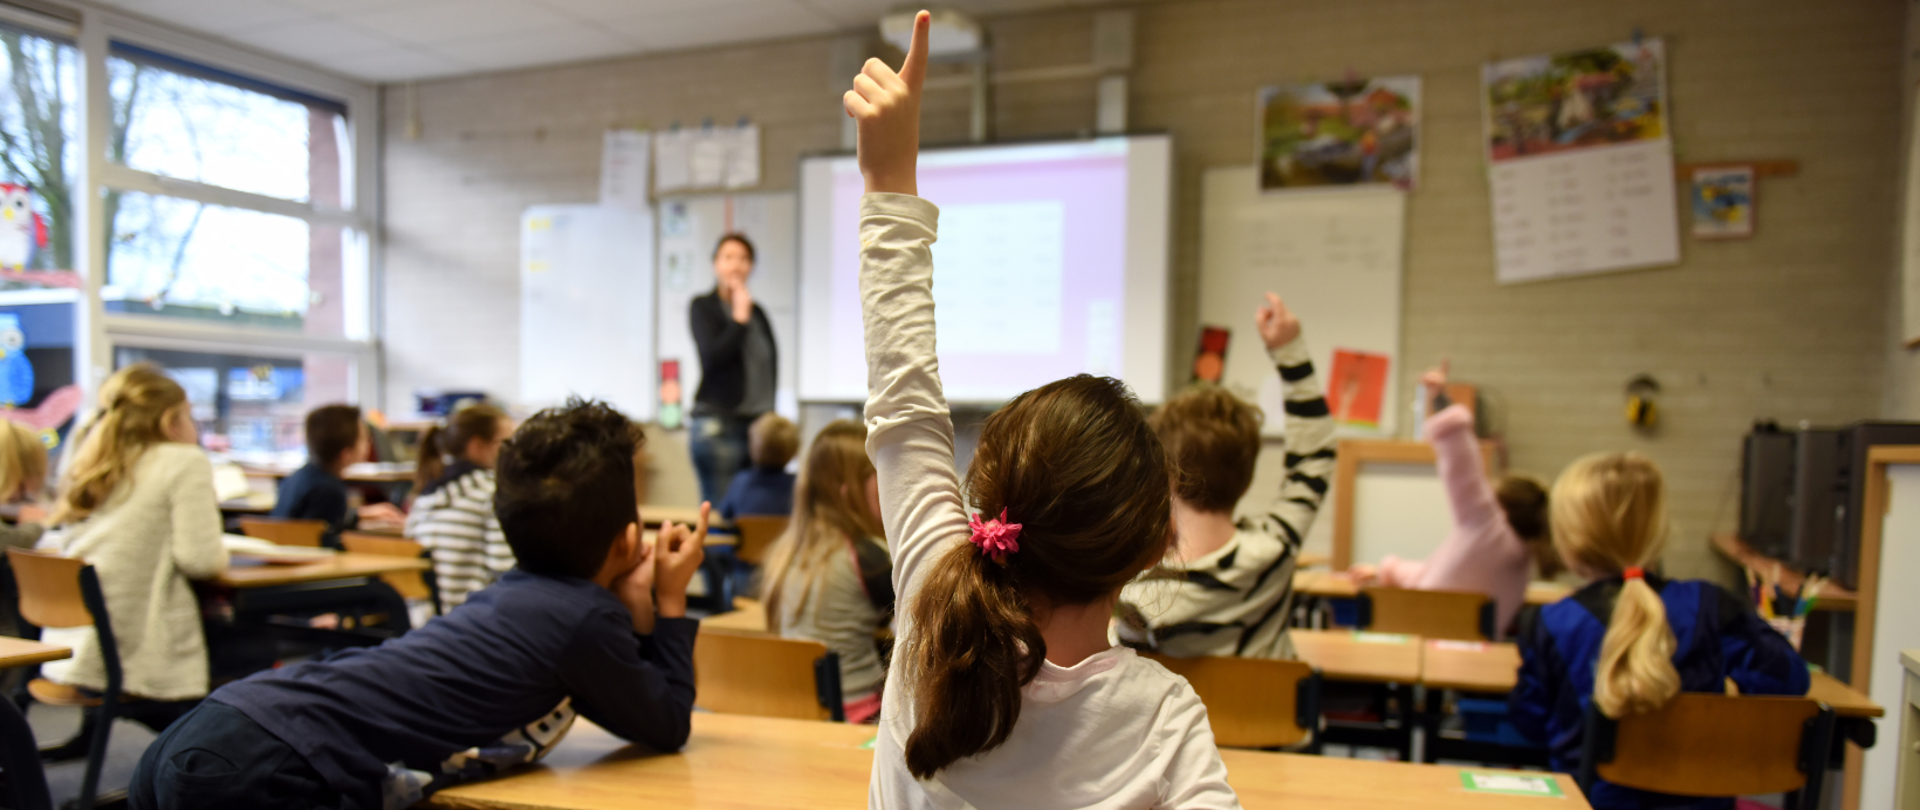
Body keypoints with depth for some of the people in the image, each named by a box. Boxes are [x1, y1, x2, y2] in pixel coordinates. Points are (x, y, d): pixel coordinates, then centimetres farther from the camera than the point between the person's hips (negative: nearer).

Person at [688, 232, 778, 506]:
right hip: (719, 422, -5)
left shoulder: (757, 312, 14)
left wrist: (769, 412, 10)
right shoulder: (702, 307, 2)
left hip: (758, 421, 5)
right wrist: (739, 318, -9)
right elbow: (712, 357, -12)